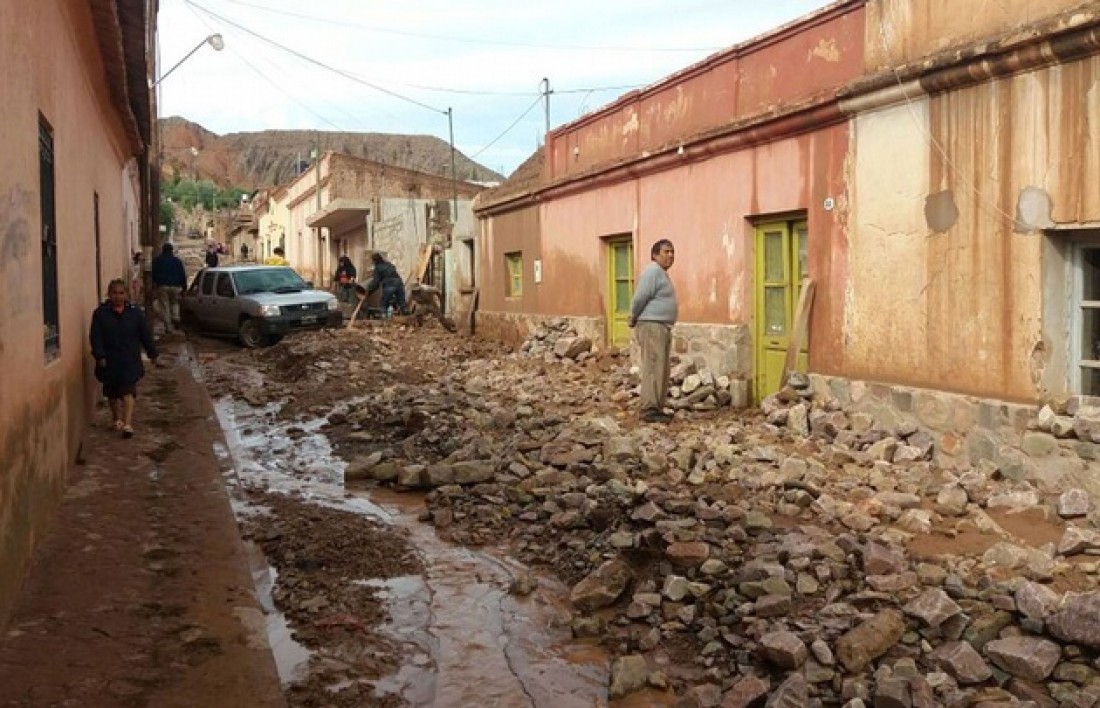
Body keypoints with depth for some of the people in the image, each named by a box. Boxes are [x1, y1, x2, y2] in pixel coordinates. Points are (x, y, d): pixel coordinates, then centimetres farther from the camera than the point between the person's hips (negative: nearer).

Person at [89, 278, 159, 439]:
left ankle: (127, 424, -16)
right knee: (112, 393, 13)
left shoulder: (134, 313, 3)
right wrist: (100, 356, -13)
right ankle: (117, 420, 31)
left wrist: (152, 353, 10)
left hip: (130, 361, -1)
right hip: (109, 361, 1)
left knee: (128, 391, -10)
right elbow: (95, 337, -4)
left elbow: (145, 335, 8)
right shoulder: (100, 313, 0)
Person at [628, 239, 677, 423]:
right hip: (652, 326, -10)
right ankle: (649, 410, -13)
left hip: (662, 328, 10)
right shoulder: (653, 271, -13)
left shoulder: (662, 274, 20)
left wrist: (635, 318, 15)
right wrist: (634, 318, -4)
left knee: (661, 370, 11)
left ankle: (657, 408, 16)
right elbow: (640, 298, -17)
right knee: (654, 369, -12)